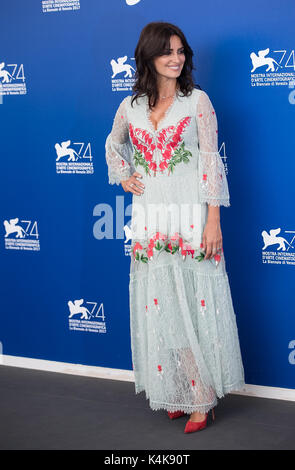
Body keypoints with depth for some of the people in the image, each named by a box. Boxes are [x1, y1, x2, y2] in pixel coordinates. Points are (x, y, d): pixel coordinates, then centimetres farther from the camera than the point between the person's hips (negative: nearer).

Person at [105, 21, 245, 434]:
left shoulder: (197, 100, -2)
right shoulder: (131, 106, 7)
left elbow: (211, 161, -6)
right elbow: (113, 144, 28)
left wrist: (213, 220, -11)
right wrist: (123, 177, 10)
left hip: (191, 218, -3)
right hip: (149, 221, 3)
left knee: (196, 305, -1)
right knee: (159, 307, 7)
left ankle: (201, 396, 8)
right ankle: (174, 391, 20)